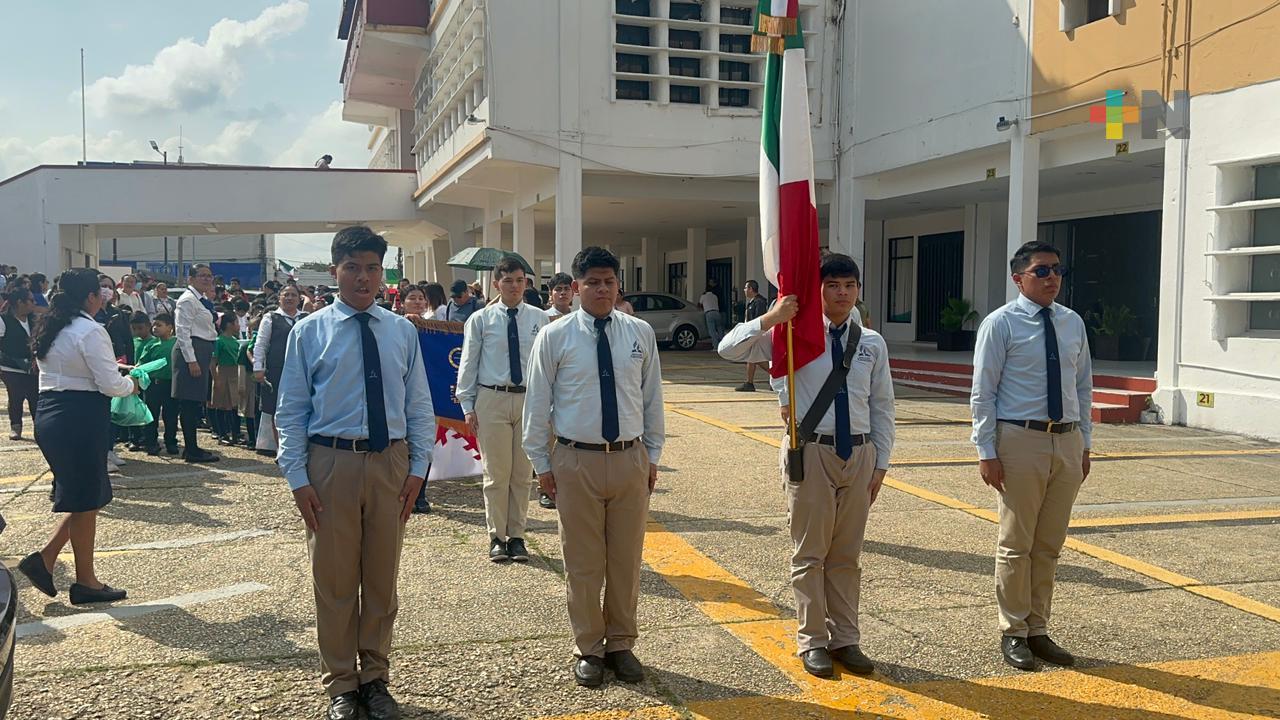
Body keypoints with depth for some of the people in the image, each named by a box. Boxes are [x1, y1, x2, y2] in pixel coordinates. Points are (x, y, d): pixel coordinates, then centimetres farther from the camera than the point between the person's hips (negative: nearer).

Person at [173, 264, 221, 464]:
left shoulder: (203, 300, 18)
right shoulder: (188, 300, -11)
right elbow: (183, 331, -17)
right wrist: (191, 360, -21)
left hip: (203, 352, 10)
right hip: (191, 351, -10)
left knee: (196, 401, 12)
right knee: (190, 401, -6)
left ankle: (191, 447, 19)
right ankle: (192, 451, -3)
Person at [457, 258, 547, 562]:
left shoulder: (539, 318, 3)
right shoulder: (480, 320, 0)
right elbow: (468, 364, 2)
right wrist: (467, 406, -1)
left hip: (530, 399, 2)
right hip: (492, 400, -1)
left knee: (523, 474, 9)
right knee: (496, 474, 5)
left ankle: (516, 536, 22)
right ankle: (497, 537, 20)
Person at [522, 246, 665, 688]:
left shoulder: (641, 334, 3)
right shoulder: (554, 337, -3)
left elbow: (652, 399, 8)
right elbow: (537, 404, 1)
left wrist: (653, 455, 9)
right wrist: (542, 463, 1)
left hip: (630, 458, 2)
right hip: (576, 460, -2)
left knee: (627, 558, 11)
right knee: (583, 561, 7)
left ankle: (621, 644, 28)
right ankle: (588, 648, 24)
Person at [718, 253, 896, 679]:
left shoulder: (872, 344, 5)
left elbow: (882, 407, 10)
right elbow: (729, 350, -12)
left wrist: (881, 463, 8)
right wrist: (772, 317, -23)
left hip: (859, 453, 3)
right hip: (811, 452, -3)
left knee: (847, 554, 14)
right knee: (810, 552, 6)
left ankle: (845, 639, 27)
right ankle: (812, 641, 20)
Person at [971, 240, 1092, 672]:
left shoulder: (1073, 324, 10)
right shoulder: (1001, 324, -6)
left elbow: (1084, 387, 16)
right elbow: (982, 392, -7)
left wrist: (1084, 443, 12)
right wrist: (986, 452, -12)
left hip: (1067, 442, 5)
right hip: (1020, 441, -5)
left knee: (1050, 545, 13)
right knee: (1016, 544, 3)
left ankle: (1038, 631, 25)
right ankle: (1013, 633, 16)